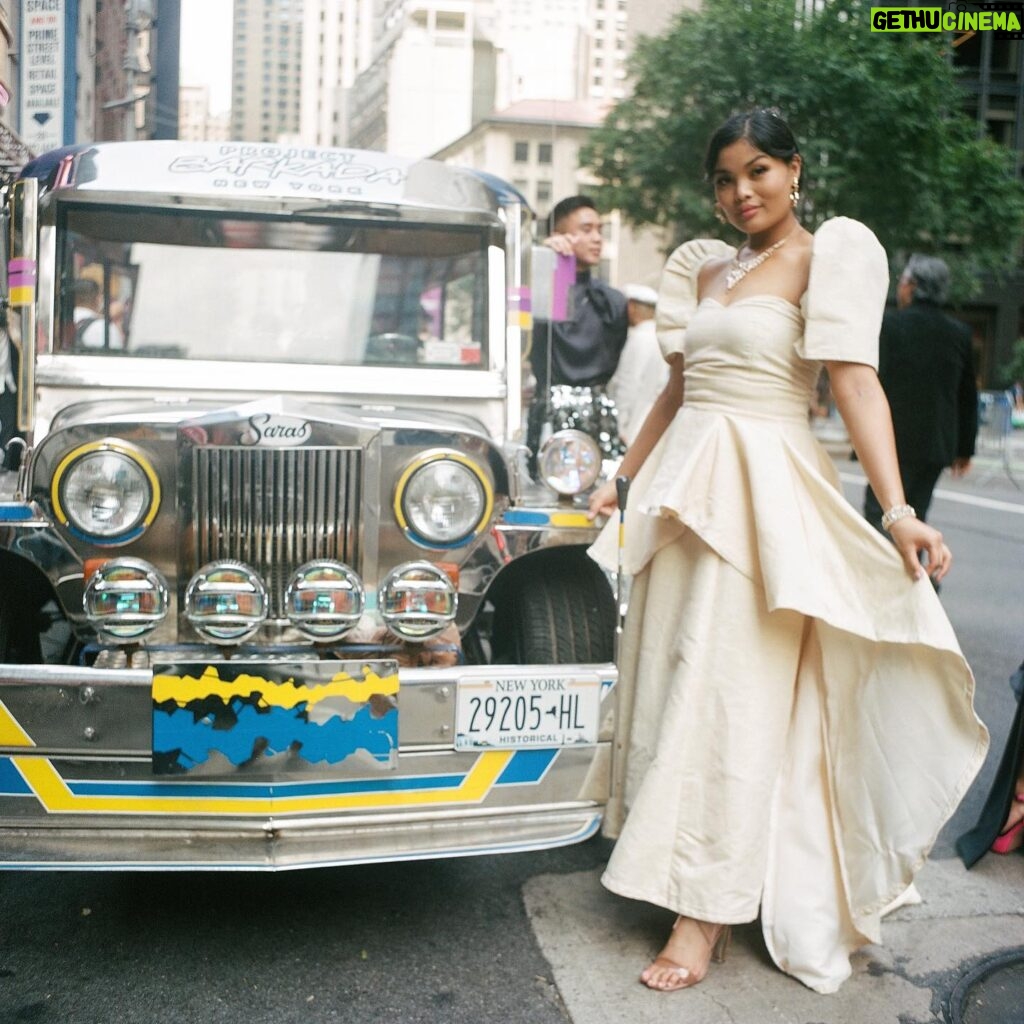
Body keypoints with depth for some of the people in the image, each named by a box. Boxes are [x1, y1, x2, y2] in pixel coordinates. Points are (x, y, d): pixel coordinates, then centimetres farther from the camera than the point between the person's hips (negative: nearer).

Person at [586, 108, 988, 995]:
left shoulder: (832, 255, -3)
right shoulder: (702, 267, 16)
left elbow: (856, 384, -13)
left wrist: (897, 509, -23)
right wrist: (622, 481, 22)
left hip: (764, 488, -7)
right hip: (684, 485, 7)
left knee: (732, 694, -5)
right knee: (674, 682, 9)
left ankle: (707, 912, 4)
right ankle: (693, 880, 24)